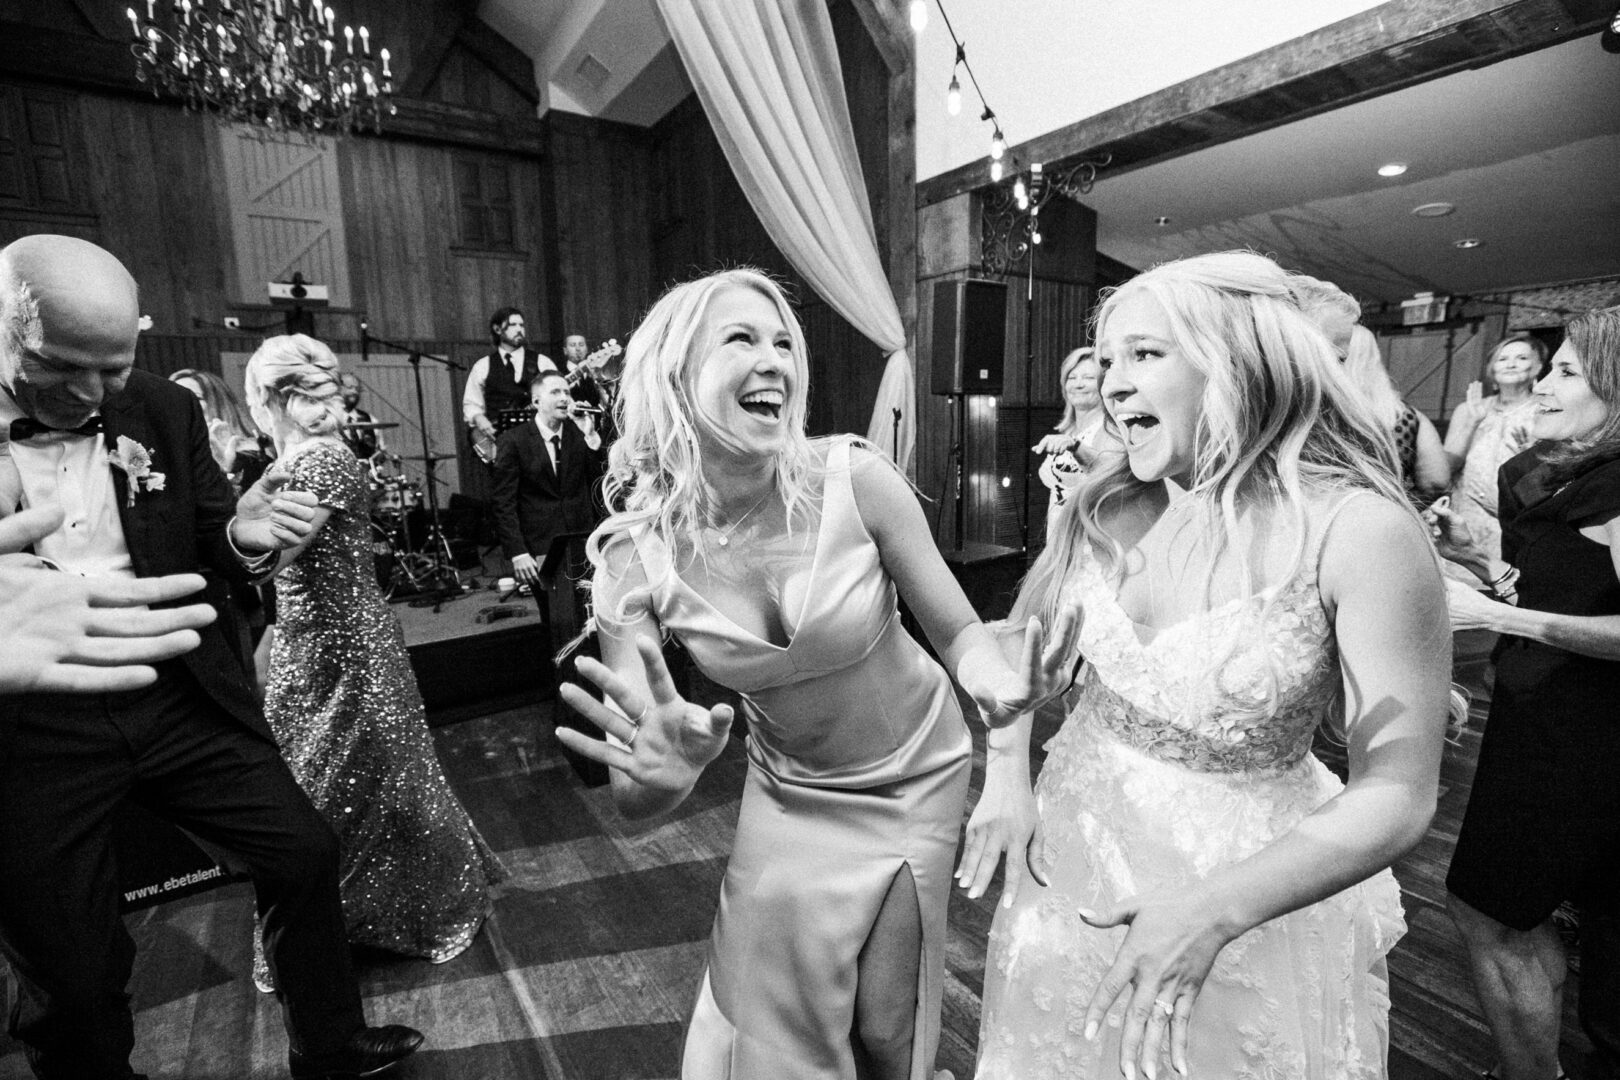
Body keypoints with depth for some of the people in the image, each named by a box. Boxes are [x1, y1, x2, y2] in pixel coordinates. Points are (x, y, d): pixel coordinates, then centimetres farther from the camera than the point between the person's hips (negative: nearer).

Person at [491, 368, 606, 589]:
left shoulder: (579, 435, 8)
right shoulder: (513, 441, -1)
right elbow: (504, 504, -3)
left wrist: (591, 436, -5)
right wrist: (517, 553, -12)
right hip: (541, 553, -2)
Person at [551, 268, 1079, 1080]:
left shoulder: (854, 481, -24)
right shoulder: (633, 555, -20)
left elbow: (957, 630, -12)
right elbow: (630, 798, -18)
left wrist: (997, 683, -33)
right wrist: (658, 776, -41)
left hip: (914, 779, 0)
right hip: (787, 794, 1)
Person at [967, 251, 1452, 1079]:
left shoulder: (1361, 532, -20)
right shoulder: (1103, 504, -8)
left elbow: (1396, 796, -17)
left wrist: (1215, 911, -26)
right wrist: (1006, 772, -6)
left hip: (1245, 881, -4)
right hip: (1069, 850, 4)